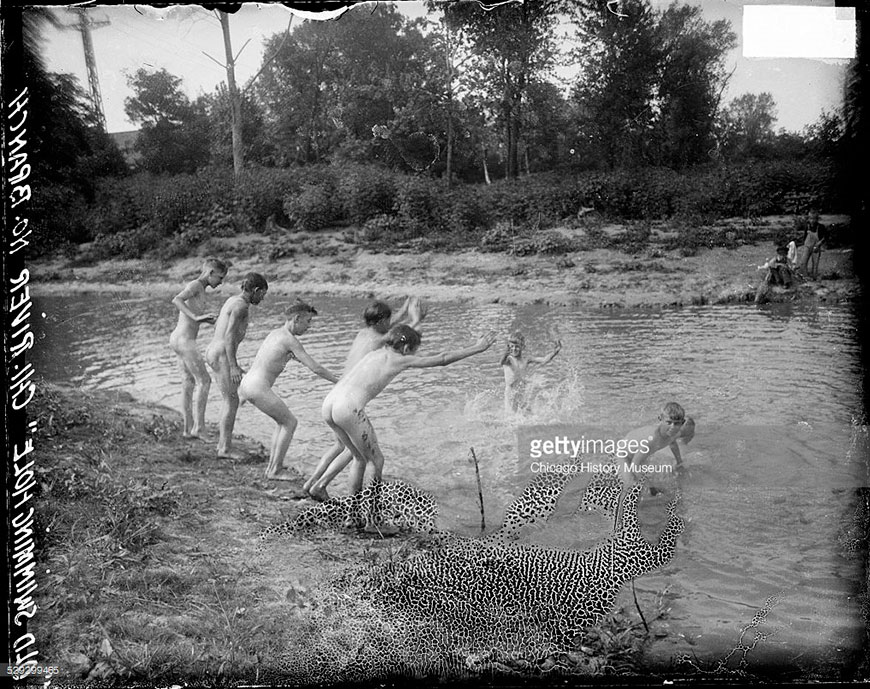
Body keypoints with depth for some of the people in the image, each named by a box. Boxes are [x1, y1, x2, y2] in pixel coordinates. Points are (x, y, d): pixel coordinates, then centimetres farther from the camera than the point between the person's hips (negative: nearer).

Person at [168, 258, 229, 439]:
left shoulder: (199, 288, 15)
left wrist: (207, 320, 11)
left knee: (189, 383, 13)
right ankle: (198, 427, -5)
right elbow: (176, 300, -30)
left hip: (178, 338, 10)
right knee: (204, 381, -6)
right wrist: (197, 317, -34)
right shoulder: (195, 285, -13)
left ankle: (187, 428, 18)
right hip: (185, 341, -10)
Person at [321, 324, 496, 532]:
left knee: (361, 458, 24)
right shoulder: (398, 359, 4)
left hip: (328, 405, 8)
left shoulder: (373, 354, 23)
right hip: (349, 409, -8)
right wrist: (476, 348, 13)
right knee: (376, 461, 8)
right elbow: (441, 359, 6)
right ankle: (371, 520, 11)